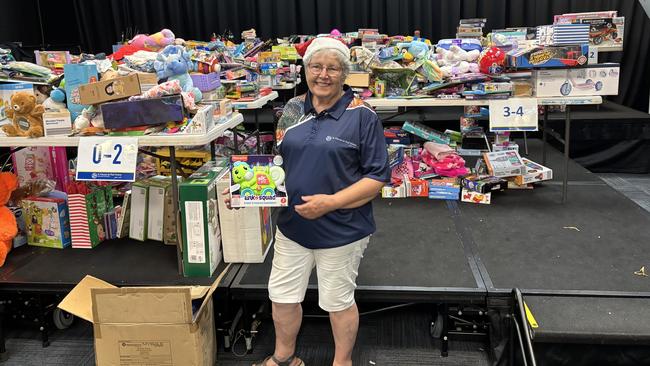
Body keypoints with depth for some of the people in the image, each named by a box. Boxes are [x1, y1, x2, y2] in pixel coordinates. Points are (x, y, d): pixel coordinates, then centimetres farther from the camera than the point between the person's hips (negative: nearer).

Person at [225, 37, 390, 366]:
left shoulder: (362, 116, -11)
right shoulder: (293, 109, 4)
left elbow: (377, 177, -13)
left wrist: (331, 202, -23)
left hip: (341, 230, -5)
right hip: (292, 225, 5)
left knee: (338, 301, 14)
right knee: (281, 296, 17)